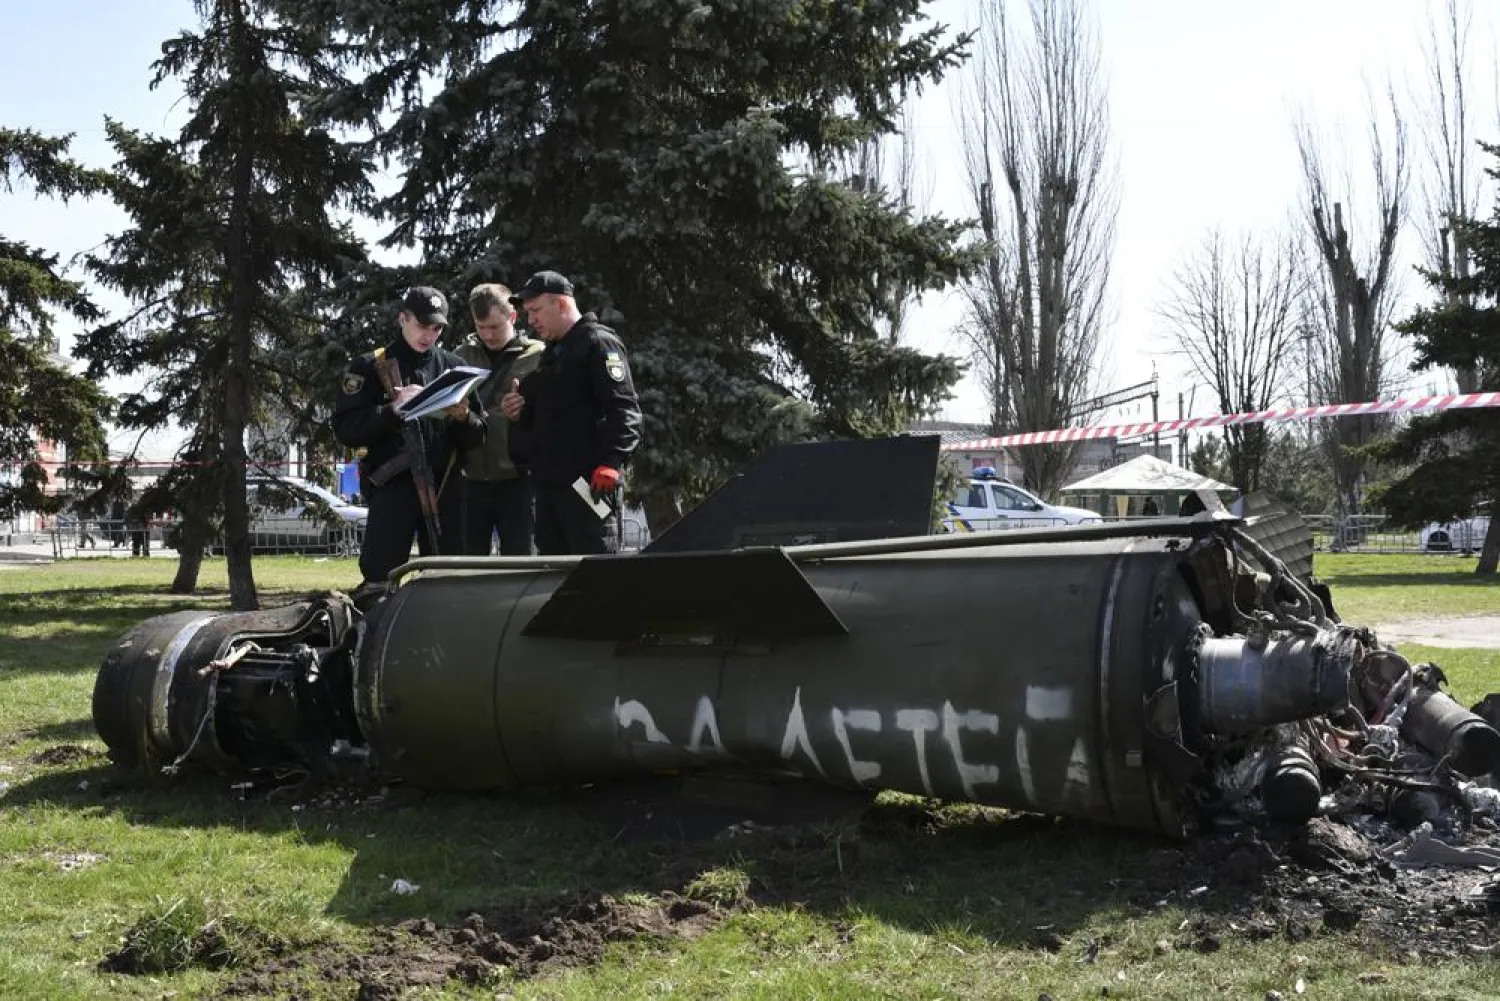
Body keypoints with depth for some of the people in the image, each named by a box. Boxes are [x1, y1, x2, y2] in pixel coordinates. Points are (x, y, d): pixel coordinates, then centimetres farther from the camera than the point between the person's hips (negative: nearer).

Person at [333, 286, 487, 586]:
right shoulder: (370, 367, 6)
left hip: (443, 486, 3)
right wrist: (394, 409, -14)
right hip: (392, 488, -3)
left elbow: (477, 438, 11)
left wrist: (463, 417, -11)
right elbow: (345, 429, -3)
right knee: (380, 577, -7)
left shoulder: (453, 366, 13)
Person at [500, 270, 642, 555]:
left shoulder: (598, 343, -6)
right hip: (548, 483, 9)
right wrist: (520, 412, 10)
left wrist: (610, 464, -27)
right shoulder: (551, 353, 22)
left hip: (588, 483, -9)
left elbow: (624, 411, -17)